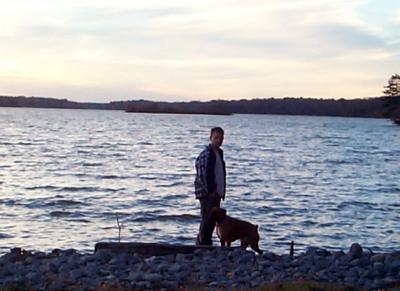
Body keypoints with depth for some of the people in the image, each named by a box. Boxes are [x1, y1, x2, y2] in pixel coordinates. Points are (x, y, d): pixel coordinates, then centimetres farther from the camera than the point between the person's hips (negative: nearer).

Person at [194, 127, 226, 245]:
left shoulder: (219, 153, 16)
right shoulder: (205, 154, -14)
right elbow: (202, 175, -20)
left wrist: (221, 192, 17)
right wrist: (210, 191, -18)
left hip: (216, 193, 9)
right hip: (207, 194, -9)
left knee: (212, 222, 13)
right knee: (207, 220, -9)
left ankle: (205, 246, 23)